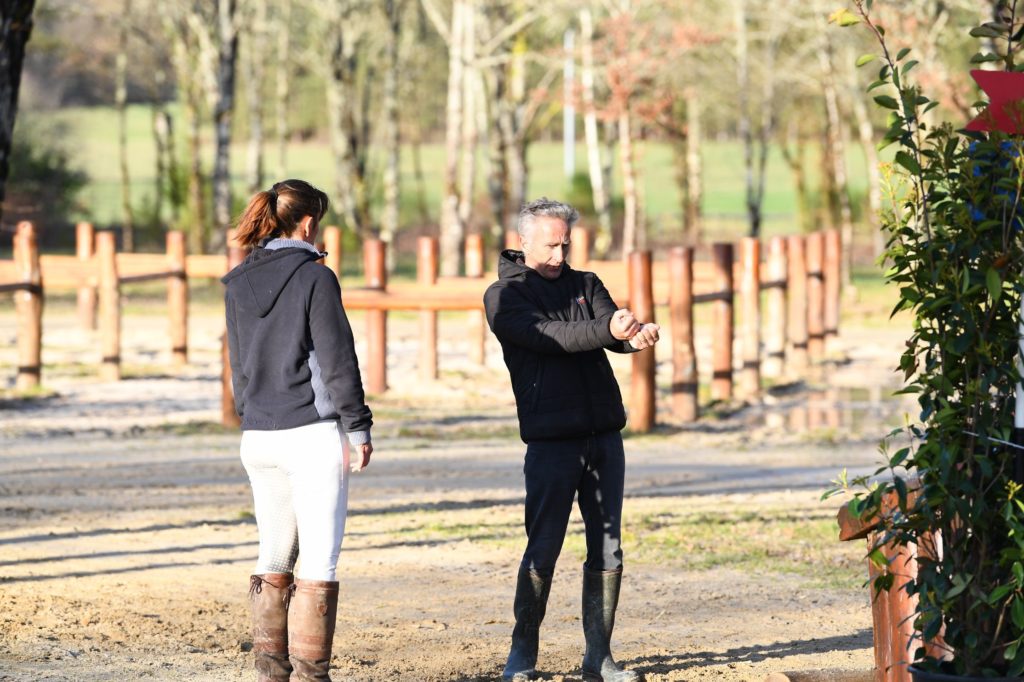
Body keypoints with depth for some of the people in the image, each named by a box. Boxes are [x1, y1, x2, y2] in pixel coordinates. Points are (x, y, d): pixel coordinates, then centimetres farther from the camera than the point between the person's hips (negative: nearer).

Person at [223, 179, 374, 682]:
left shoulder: (238, 285, 9)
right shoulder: (315, 278, -10)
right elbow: (337, 359, -11)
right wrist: (358, 428, -5)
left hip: (258, 436, 6)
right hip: (314, 433, -6)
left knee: (274, 558, 13)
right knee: (319, 560, -1)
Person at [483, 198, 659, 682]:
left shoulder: (586, 284, 15)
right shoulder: (505, 296, 0)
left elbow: (612, 329, -2)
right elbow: (549, 335, -17)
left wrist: (637, 335, -27)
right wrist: (608, 330, -31)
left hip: (604, 436, 5)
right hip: (551, 438, -5)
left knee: (607, 550, 4)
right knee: (543, 548, -4)